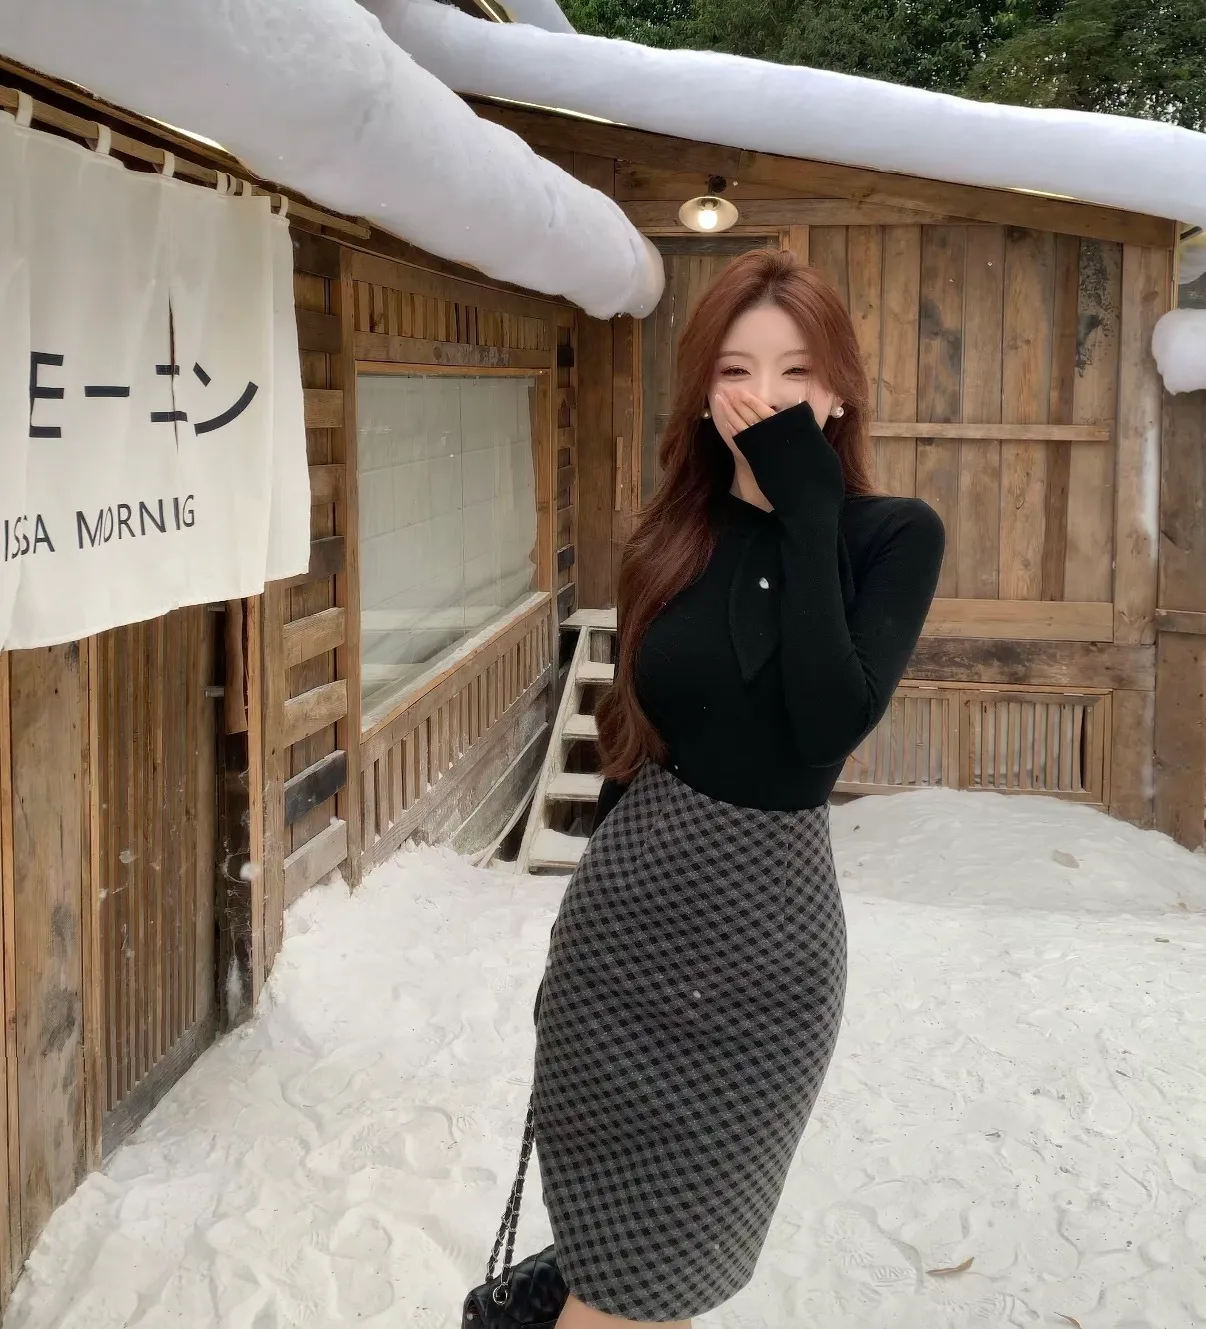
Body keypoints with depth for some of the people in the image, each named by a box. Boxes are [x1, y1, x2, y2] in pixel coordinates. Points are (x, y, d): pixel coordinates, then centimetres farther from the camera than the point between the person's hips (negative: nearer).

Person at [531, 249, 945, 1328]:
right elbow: (630, 739, 9)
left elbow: (833, 723, -23)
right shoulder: (672, 544, 2)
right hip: (633, 896, 2)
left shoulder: (894, 536, -7)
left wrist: (805, 514, -18)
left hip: (770, 920, -2)